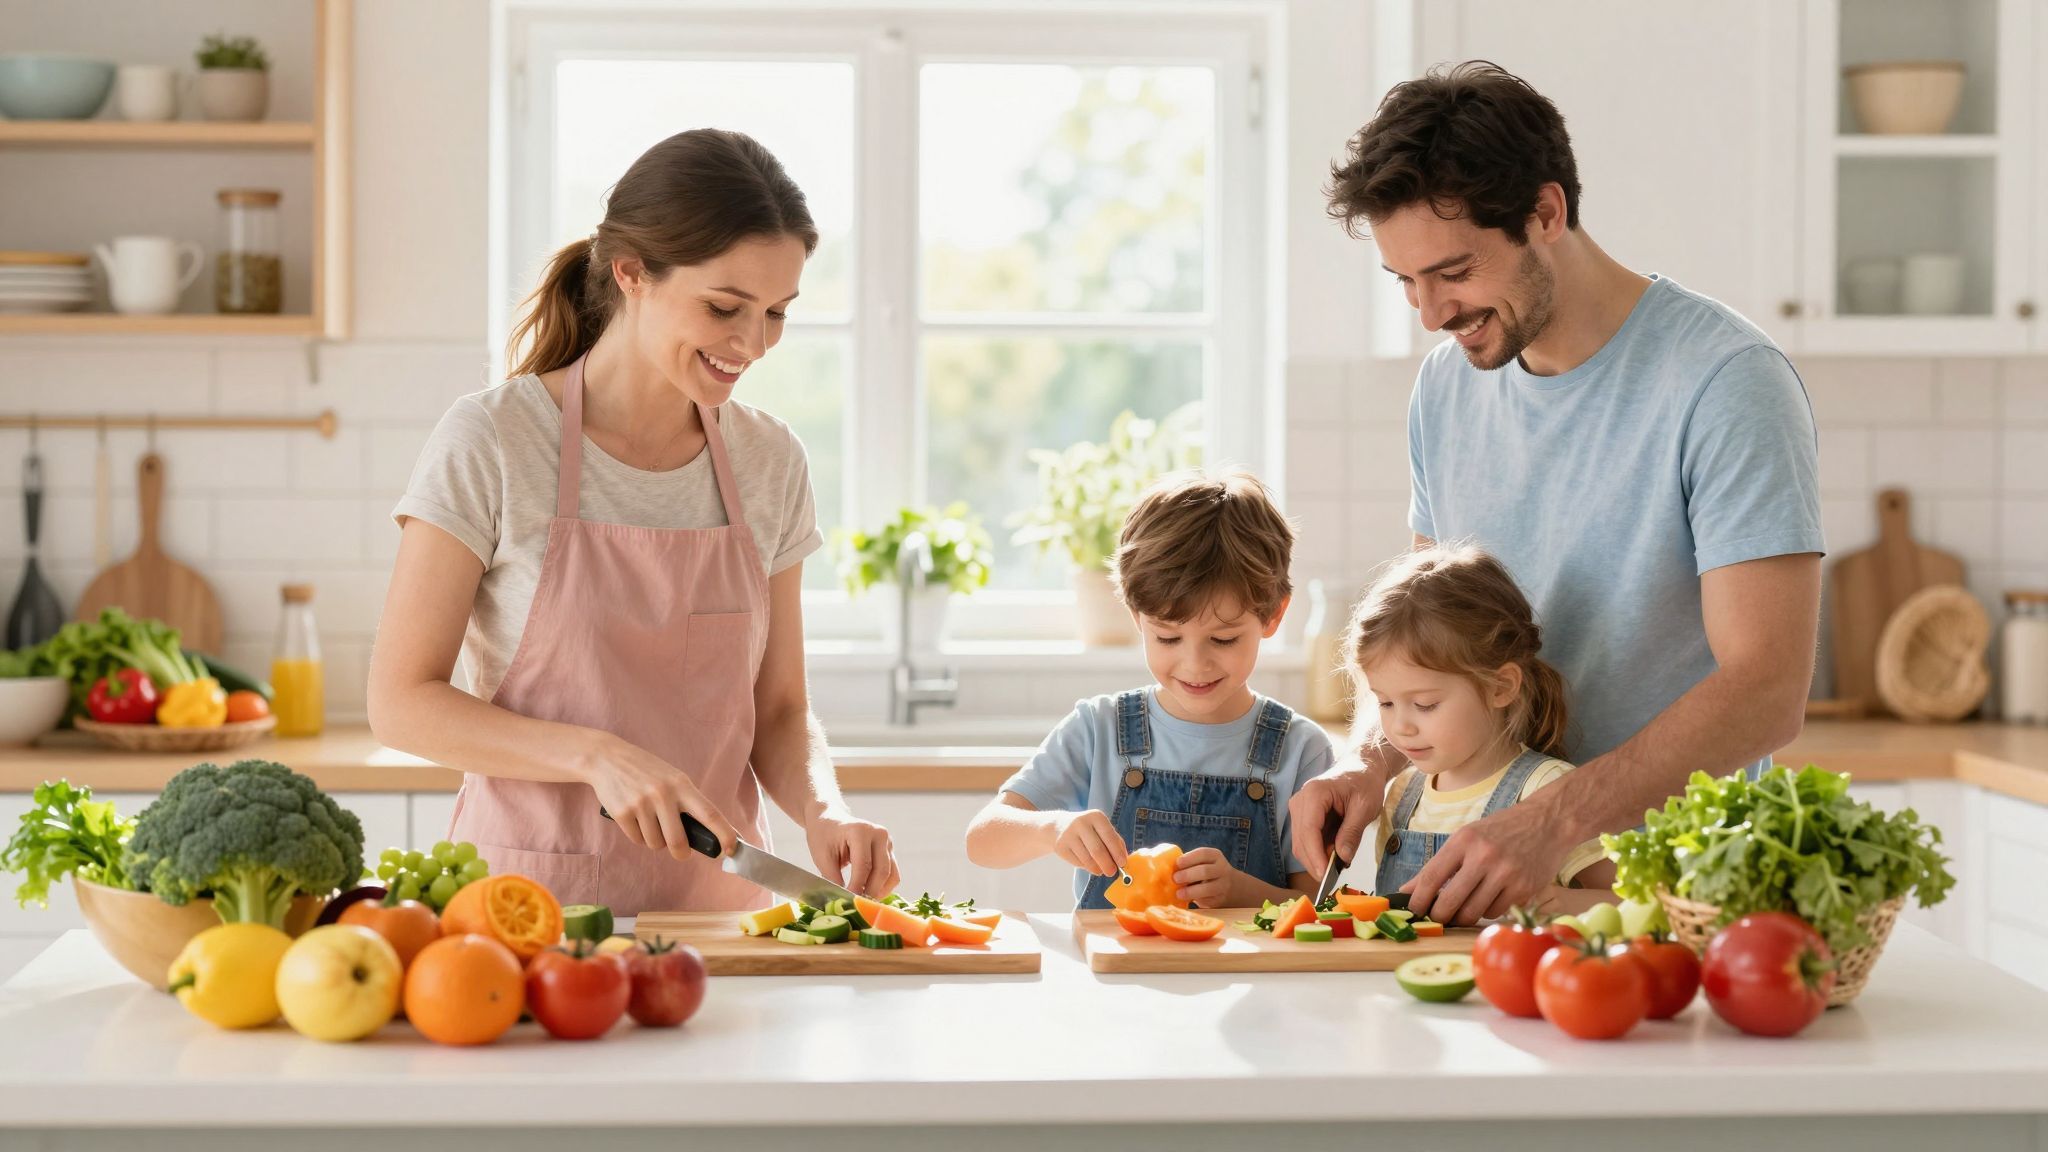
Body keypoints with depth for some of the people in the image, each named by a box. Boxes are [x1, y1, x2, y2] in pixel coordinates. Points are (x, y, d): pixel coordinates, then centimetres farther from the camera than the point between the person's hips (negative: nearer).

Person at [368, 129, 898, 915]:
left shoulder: (769, 464, 8)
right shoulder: (489, 442, -6)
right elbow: (401, 701, -5)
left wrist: (822, 811, -7)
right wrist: (598, 755, -18)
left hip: (712, 901, 3)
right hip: (529, 903, -3)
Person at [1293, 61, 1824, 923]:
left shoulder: (1726, 383, -11)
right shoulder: (1446, 383, 11)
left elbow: (1766, 691, -17)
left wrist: (1552, 821, -27)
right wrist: (1373, 764, 0)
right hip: (1497, 885, 6)